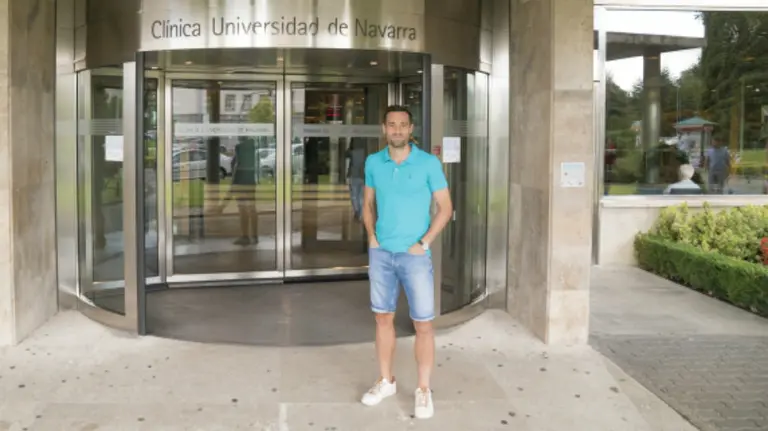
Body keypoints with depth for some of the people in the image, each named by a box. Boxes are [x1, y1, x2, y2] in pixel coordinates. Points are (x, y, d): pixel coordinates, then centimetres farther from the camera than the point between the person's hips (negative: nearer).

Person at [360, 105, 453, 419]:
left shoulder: (429, 163, -8)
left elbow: (445, 207, -5)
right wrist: (371, 236, 2)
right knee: (383, 318, 13)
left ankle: (423, 390, 16)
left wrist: (423, 243, -11)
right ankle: (386, 381, 28)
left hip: (414, 255, -3)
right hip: (381, 253, 4)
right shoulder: (373, 162, 3)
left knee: (422, 324, 1)